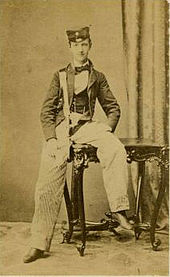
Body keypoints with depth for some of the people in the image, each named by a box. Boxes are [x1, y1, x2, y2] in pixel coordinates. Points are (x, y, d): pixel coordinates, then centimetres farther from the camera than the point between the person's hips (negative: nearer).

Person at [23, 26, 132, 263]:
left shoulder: (97, 77, 16)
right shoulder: (60, 76, 14)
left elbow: (113, 108, 16)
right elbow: (47, 110, 8)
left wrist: (108, 131, -3)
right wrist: (51, 138, -7)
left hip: (86, 126, 0)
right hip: (61, 127, 0)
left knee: (116, 150, -32)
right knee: (48, 183, -11)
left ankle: (118, 209, -25)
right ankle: (39, 244, -3)